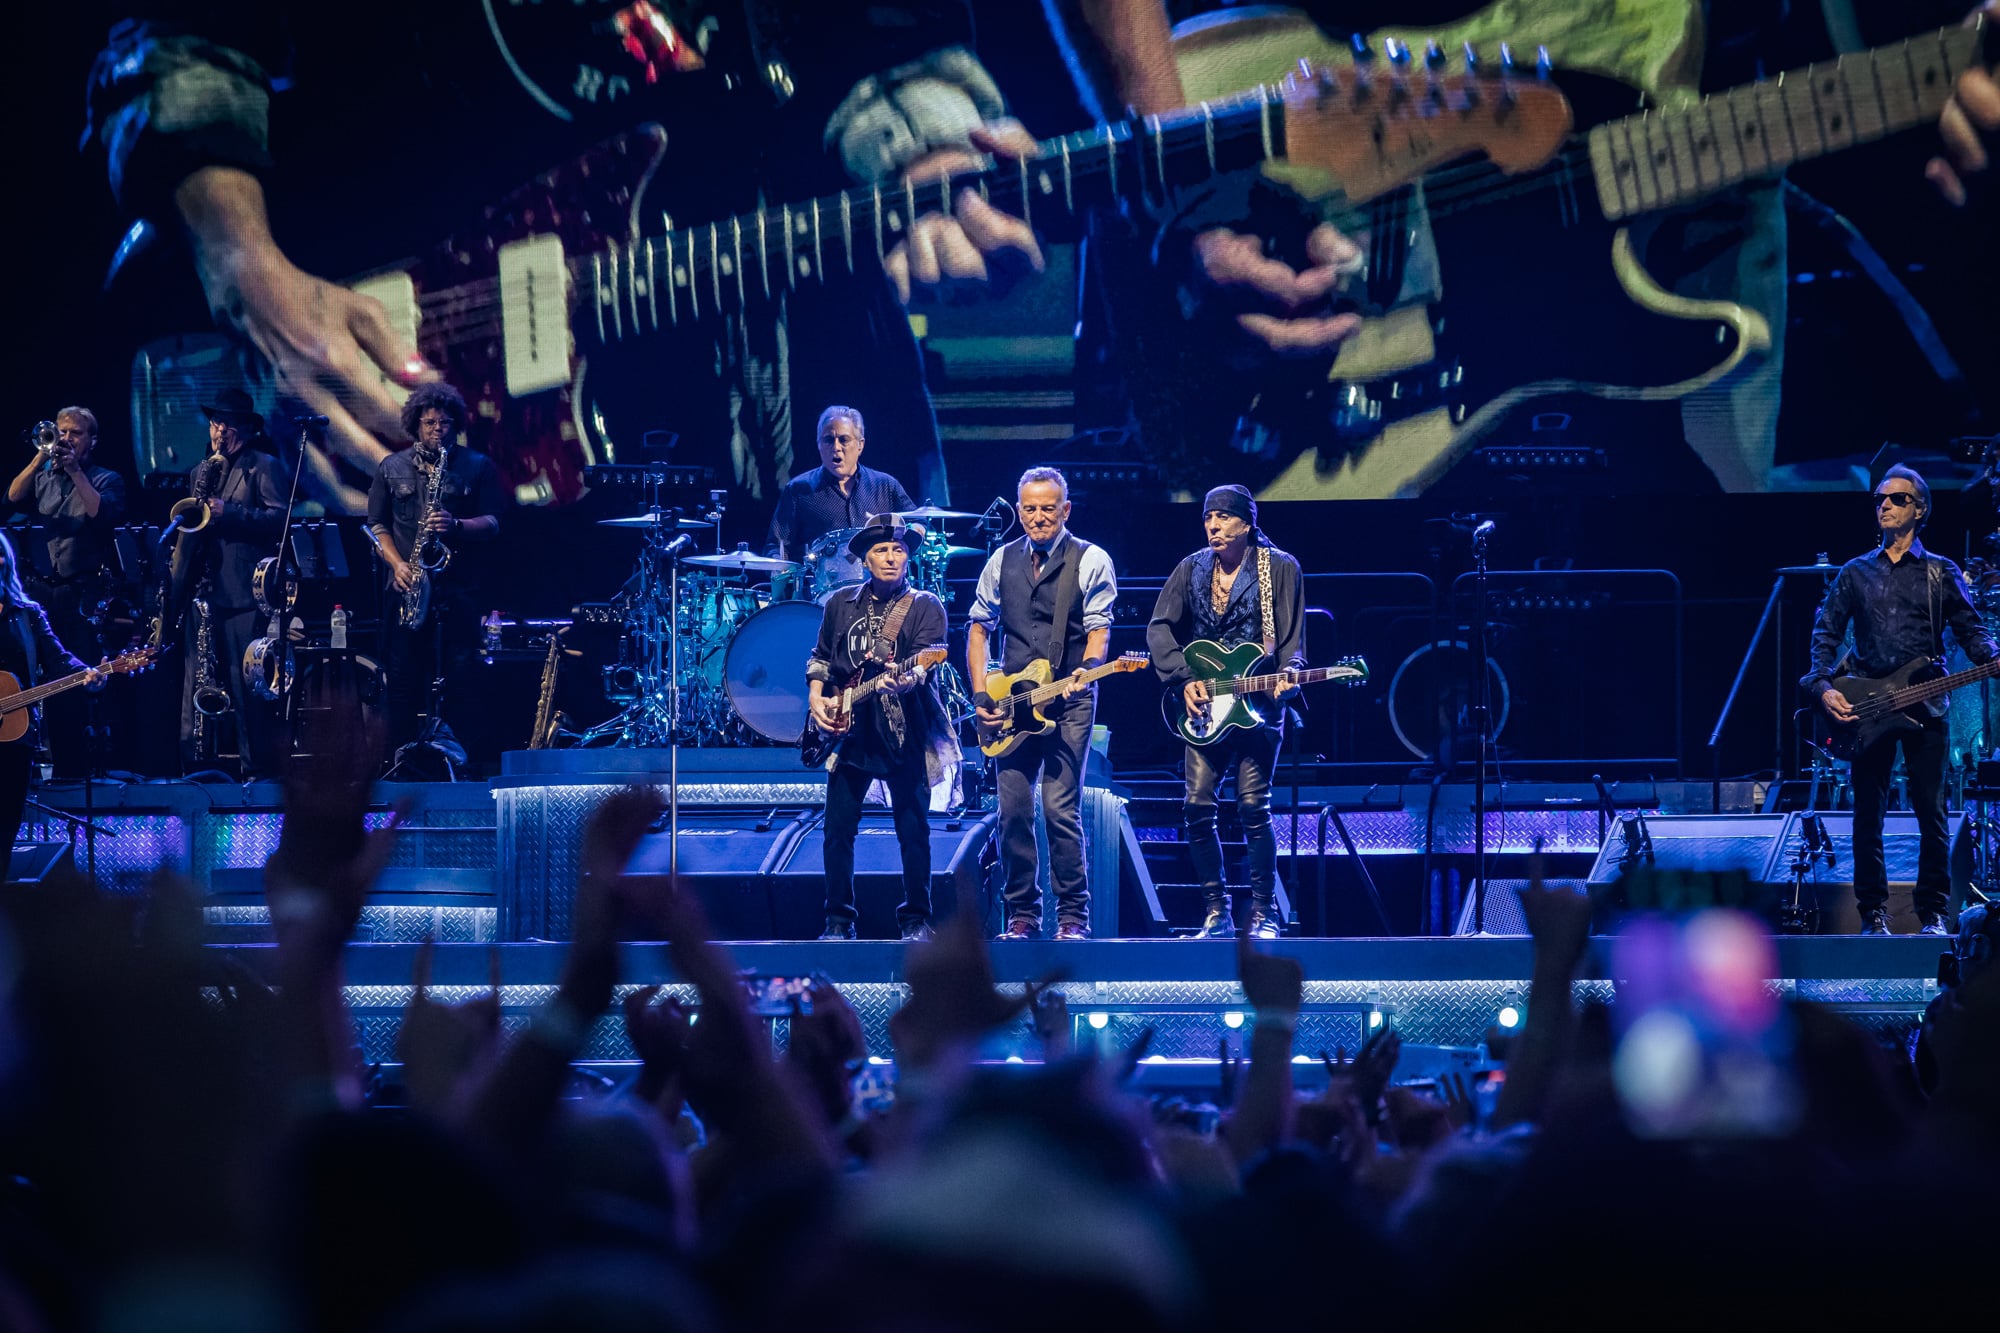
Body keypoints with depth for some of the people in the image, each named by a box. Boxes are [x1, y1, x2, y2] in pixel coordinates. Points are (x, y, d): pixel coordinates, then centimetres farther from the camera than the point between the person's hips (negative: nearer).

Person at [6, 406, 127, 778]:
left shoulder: (106, 480, 7)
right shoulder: (42, 477, 16)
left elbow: (102, 512, -13)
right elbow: (14, 497, -3)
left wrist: (74, 470, -14)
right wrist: (40, 458, -12)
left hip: (82, 597, -3)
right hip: (37, 591, 3)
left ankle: (75, 771, -2)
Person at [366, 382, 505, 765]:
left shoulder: (478, 467, 8)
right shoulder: (392, 468, 12)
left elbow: (492, 524, 2)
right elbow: (377, 525, 11)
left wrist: (456, 525, -17)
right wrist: (397, 564, -6)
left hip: (458, 589, -1)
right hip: (407, 588, 1)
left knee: (455, 681, -5)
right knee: (404, 679, -3)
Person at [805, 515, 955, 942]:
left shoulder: (926, 607, 1)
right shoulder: (840, 605, 12)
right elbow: (820, 658, 20)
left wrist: (907, 680, -34)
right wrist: (816, 696, 3)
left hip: (905, 735, -3)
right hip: (850, 732, 3)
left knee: (913, 830, -3)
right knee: (838, 830, 0)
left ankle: (915, 919, 6)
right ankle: (839, 920, 9)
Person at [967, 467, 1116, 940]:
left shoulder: (1091, 560, 0)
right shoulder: (1002, 561, 13)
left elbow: (1099, 628, -6)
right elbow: (979, 628, 17)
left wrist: (1085, 672, -25)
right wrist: (981, 695, 6)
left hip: (1069, 703, -4)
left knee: (1061, 809, -11)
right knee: (1013, 812, 0)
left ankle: (1073, 916, -4)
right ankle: (1022, 913, 9)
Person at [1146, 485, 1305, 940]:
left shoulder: (1280, 569, 0)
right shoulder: (1192, 570, 9)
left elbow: (1293, 638, -2)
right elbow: (1159, 627, 6)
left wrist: (1288, 674, -21)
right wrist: (1184, 679, -7)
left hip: (1257, 702, -4)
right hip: (1203, 705, 4)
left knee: (1253, 805, -11)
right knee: (1198, 806, -5)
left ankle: (1263, 914, -2)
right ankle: (1217, 912, 5)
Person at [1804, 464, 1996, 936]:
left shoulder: (1941, 573, 8)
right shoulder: (1855, 574, 11)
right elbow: (1826, 634, 8)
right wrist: (1823, 686, -6)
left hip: (1924, 706, -1)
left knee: (1932, 814, -2)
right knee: (1868, 817, 1)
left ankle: (1934, 915, 5)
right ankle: (1874, 915, 8)